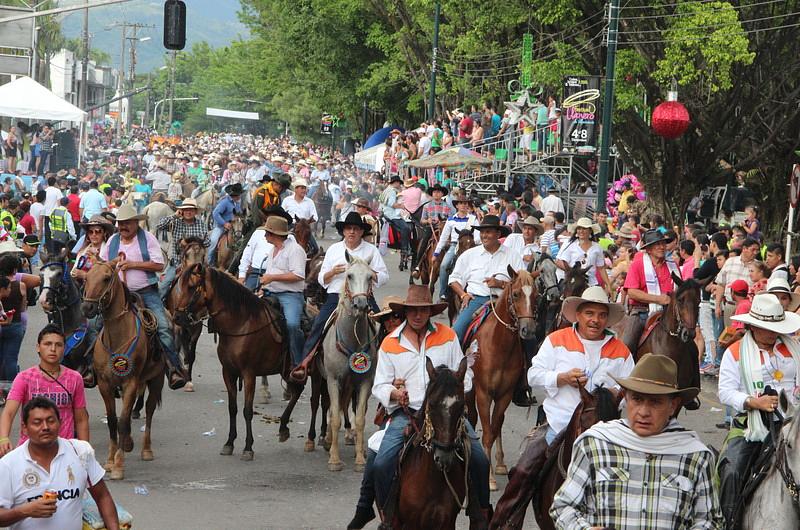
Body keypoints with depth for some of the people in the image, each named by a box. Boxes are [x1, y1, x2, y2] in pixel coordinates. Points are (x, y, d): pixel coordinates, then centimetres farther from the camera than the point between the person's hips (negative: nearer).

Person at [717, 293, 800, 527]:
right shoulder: (735, 352, 2)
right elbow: (726, 392, -4)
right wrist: (755, 402, -19)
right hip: (750, 422, -2)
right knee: (731, 471, -20)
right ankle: (725, 522, -11)